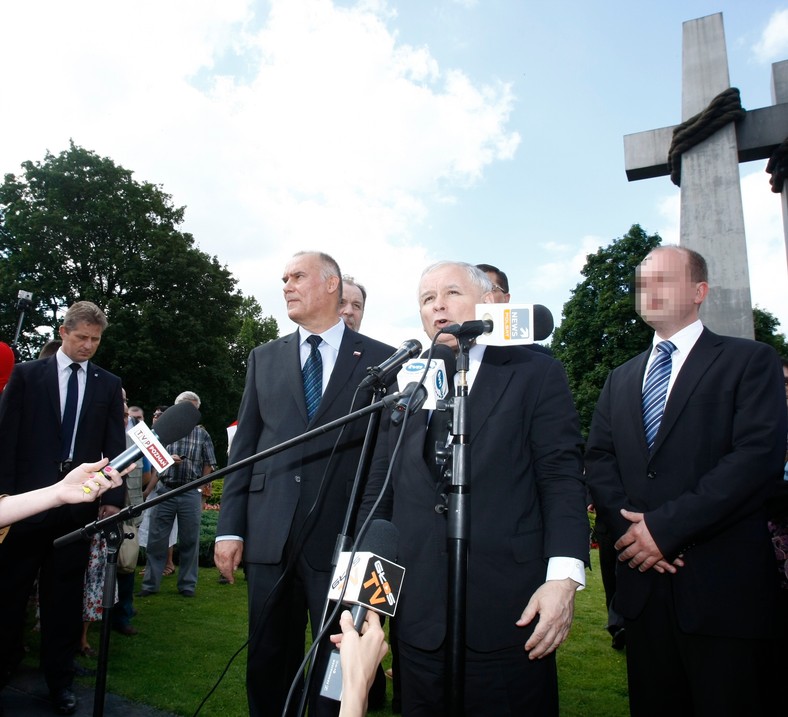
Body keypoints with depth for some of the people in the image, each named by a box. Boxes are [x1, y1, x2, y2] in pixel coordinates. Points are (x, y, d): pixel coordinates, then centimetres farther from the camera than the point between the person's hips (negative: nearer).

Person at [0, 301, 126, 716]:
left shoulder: (108, 385, 7)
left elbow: (115, 445, 4)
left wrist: (113, 498, -4)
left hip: (79, 502, 1)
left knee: (65, 592, 10)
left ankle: (59, 678, 22)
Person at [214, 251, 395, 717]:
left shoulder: (380, 359, 1)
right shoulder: (265, 358, 11)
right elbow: (244, 445, 9)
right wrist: (230, 528, 3)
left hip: (343, 538, -3)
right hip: (269, 535, 3)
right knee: (268, 661, 14)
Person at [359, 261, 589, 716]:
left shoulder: (537, 375, 2)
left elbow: (562, 480, -5)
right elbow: (379, 490, 11)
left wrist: (564, 578, -14)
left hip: (510, 613, -3)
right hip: (419, 616, 3)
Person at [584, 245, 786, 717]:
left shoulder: (750, 361, 0)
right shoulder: (621, 379, 16)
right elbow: (599, 461, 9)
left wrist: (665, 527, -17)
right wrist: (630, 527, -10)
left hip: (722, 586, -4)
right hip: (643, 580, 5)